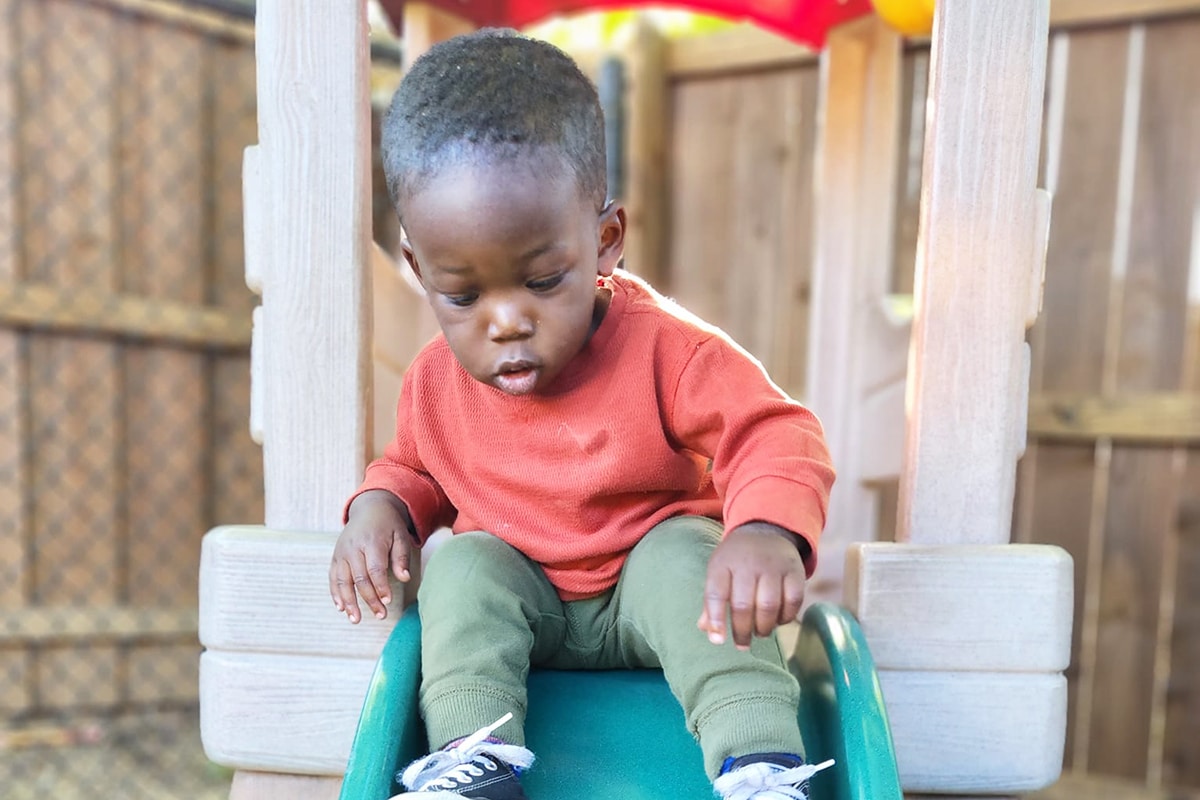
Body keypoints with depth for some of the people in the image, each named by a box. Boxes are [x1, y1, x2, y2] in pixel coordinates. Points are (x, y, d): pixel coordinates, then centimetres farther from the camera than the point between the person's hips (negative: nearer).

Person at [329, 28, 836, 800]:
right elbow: (415, 467, 14)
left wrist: (768, 529, -47)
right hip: (517, 598, 4)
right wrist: (380, 503, -11)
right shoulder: (434, 383, -6)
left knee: (686, 550, -31)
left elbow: (775, 435, -24)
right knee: (462, 566, -23)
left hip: (648, 587, -3)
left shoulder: (664, 348, -20)